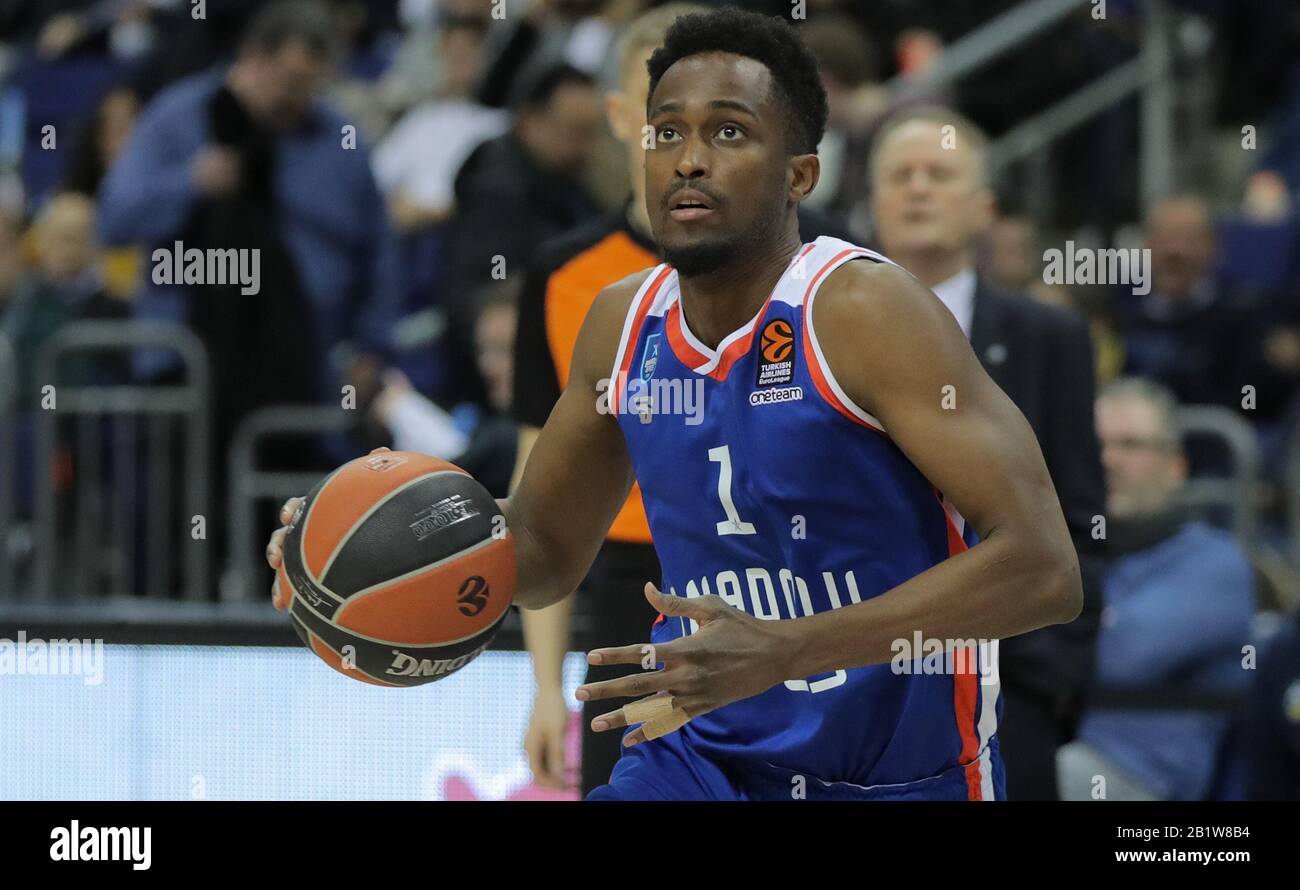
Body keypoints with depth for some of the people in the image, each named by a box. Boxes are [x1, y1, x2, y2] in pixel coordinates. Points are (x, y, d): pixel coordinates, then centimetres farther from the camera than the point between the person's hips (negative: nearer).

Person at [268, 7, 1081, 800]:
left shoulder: (862, 311, -16)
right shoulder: (623, 324, 3)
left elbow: (1044, 567, -24)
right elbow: (546, 555, 18)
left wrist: (785, 650, -32)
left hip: (897, 778, -5)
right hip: (700, 763, 5)